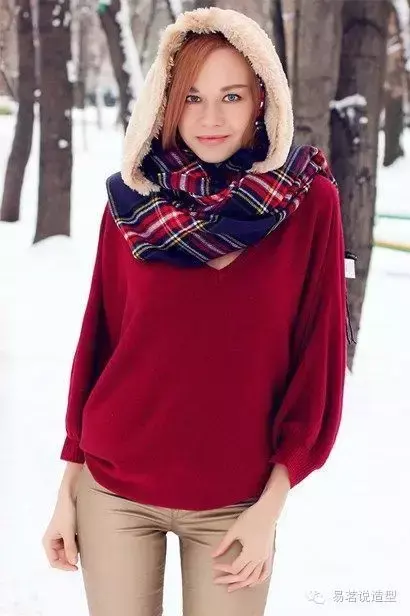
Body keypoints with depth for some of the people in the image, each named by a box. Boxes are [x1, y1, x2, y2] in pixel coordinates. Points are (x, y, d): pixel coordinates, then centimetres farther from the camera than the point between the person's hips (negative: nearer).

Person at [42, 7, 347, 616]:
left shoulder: (309, 200, -7)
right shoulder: (131, 200, -3)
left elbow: (318, 360, -4)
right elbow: (98, 341, 3)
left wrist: (270, 507, -7)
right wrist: (68, 488, 4)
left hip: (235, 504, -1)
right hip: (113, 492, 1)